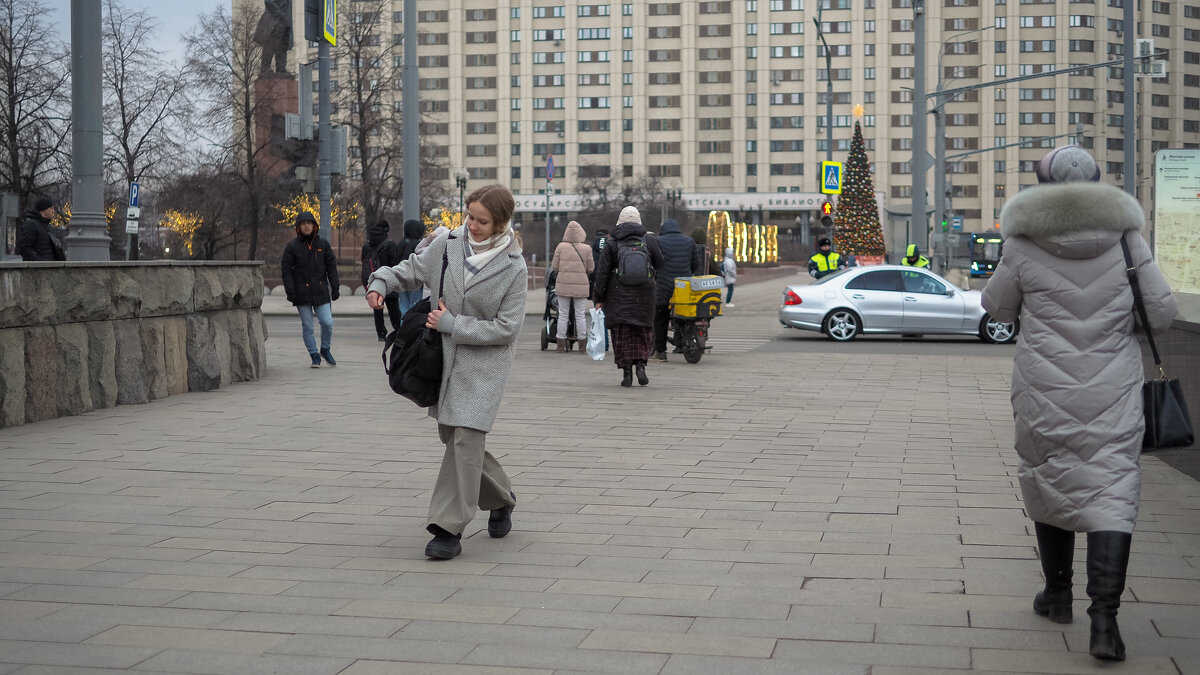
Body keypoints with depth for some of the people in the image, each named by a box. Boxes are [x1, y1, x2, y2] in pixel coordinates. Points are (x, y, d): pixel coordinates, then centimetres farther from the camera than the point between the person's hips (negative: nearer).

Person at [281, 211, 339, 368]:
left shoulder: (323, 244, 8)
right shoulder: (292, 247, 1)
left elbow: (331, 266, 11)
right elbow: (286, 270, 0)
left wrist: (335, 287, 5)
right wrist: (290, 291, -8)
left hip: (321, 291, 1)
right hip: (302, 294, -1)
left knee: (327, 322, -5)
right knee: (307, 327, 2)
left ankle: (325, 349, 18)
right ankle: (314, 355, 14)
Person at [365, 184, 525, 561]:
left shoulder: (513, 268, -13)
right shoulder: (449, 244, -2)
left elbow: (506, 328, -14)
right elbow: (413, 270, 14)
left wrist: (451, 325, -16)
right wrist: (381, 282, -6)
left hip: (485, 363, -5)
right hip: (445, 358, 5)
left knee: (465, 438, -14)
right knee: (450, 435, 13)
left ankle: (449, 529, -10)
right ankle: (501, 499, 35)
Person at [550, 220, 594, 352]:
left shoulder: (561, 247, -5)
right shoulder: (586, 249, -5)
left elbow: (554, 267, -1)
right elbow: (591, 269, 1)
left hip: (563, 285, 1)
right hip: (581, 287, -1)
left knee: (563, 315, 8)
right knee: (580, 316, 7)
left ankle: (561, 345, 10)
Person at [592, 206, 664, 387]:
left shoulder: (611, 244, -3)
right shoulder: (649, 241, 1)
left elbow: (602, 273, -5)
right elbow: (659, 265, 12)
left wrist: (598, 298, 1)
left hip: (619, 296, -1)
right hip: (644, 296, 1)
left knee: (622, 334, 4)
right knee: (643, 331, 12)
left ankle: (627, 372, 0)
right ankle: (641, 364, -6)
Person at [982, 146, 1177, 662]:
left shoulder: (1025, 243, -5)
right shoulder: (1125, 237, -2)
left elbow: (997, 307, 7)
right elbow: (1162, 313, 0)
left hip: (1044, 393, 0)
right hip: (1113, 393, 0)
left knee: (1049, 483, 17)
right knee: (1111, 490, -1)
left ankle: (1058, 594, 30)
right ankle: (1104, 616, -13)